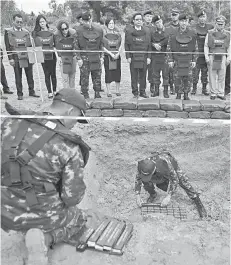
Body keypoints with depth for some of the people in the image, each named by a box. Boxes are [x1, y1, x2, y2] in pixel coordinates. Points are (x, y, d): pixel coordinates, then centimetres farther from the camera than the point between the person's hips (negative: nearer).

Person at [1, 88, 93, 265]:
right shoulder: (69, 147, -19)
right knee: (81, 218, 24)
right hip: (41, 215, -5)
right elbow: (72, 197, -15)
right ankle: (45, 238, -4)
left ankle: (27, 230, 8)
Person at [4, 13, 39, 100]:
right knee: (18, 77, 2)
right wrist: (10, 58, -8)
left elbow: (30, 45, 15)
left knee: (30, 76, 4)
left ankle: (31, 91, 15)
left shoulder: (26, 32, 12)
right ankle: (20, 94, 9)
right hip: (16, 58, -2)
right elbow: (8, 46, 0)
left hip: (27, 57, 3)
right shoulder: (8, 32, 4)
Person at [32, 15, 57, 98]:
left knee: (53, 73, 2)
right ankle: (49, 92, 9)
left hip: (52, 55, 0)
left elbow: (55, 44, 8)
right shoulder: (36, 33, 6)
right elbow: (35, 45, 7)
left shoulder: (51, 32, 7)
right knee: (47, 74, 2)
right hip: (42, 56, 0)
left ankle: (54, 91, 14)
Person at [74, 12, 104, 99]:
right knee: (84, 78, 0)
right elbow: (76, 46, 0)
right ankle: (85, 96, 10)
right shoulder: (79, 31, -2)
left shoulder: (99, 30, 7)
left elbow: (101, 45, 14)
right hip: (84, 58, -3)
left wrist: (101, 56, 9)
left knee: (97, 77, 7)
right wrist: (78, 58, -6)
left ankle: (97, 95, 18)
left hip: (96, 57, 3)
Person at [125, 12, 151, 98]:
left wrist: (149, 57, 1)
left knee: (143, 75, 5)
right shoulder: (129, 32, 5)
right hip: (133, 57, -1)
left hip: (144, 57, 2)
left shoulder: (146, 31, 10)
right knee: (134, 76, 1)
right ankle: (135, 92, 9)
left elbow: (149, 45, 8)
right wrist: (128, 57, -5)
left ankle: (142, 92, 14)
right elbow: (126, 45, 3)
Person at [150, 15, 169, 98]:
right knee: (155, 74, 7)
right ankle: (156, 90, 17)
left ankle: (166, 91, 6)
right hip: (155, 56, 3)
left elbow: (167, 40, -10)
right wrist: (154, 45, -10)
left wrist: (159, 44, -12)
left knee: (165, 74, -2)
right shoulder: (152, 33, 11)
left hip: (164, 56, -3)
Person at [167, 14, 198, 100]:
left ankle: (186, 94, 14)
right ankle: (178, 95, 12)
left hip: (188, 60, 1)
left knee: (188, 78, 2)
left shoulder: (192, 34, 4)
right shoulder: (174, 34, 0)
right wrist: (170, 60, -3)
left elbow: (195, 48, 8)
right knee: (177, 78, 0)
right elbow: (169, 48, 2)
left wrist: (194, 60, 3)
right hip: (177, 60, -1)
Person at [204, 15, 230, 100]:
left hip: (222, 57, 1)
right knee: (212, 76, 0)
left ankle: (221, 93, 7)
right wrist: (206, 57, -4)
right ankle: (213, 93, 7)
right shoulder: (210, 33, 7)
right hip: (212, 56, -1)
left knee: (222, 76, 0)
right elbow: (206, 46, 6)